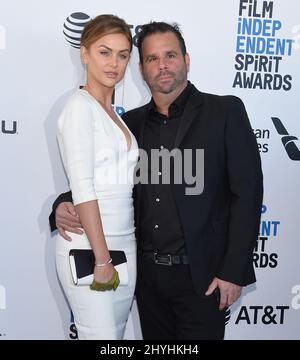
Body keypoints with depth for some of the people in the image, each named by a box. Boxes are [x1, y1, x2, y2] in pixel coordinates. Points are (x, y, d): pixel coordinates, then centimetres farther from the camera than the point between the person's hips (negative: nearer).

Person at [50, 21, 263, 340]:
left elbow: (247, 192, -9)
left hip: (201, 275, -4)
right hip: (148, 273, 4)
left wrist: (233, 272, -12)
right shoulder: (131, 122, 7)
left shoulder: (225, 111, -5)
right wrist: (64, 205, -8)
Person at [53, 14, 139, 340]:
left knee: (117, 333, 15)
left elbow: (117, 182, 12)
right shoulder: (80, 106, -9)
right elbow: (82, 188, -16)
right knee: (101, 335, 3)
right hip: (88, 248, -7)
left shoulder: (113, 113, 14)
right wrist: (101, 258, -16)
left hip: (124, 244, 7)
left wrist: (115, 255, 9)